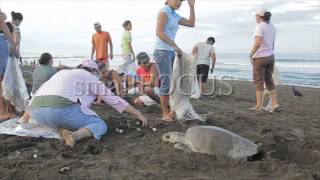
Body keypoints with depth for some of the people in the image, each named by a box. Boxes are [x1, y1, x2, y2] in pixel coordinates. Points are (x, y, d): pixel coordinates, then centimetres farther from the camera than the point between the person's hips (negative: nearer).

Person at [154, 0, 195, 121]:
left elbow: (191, 24, 22)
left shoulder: (175, 16, 18)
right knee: (166, 83, -10)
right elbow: (159, 32, -17)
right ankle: (165, 114, -1)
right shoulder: (164, 12, -5)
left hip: (171, 52, 9)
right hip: (162, 51, -9)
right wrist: (175, 45, -18)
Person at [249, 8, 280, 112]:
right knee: (269, 81, 11)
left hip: (260, 57, -7)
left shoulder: (260, 26, -12)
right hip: (270, 57, 8)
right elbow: (272, 44, 15)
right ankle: (275, 104, 9)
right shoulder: (272, 27, 12)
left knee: (259, 82, -1)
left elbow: (258, 43, -22)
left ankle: (259, 106, 3)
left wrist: (250, 55, -15)